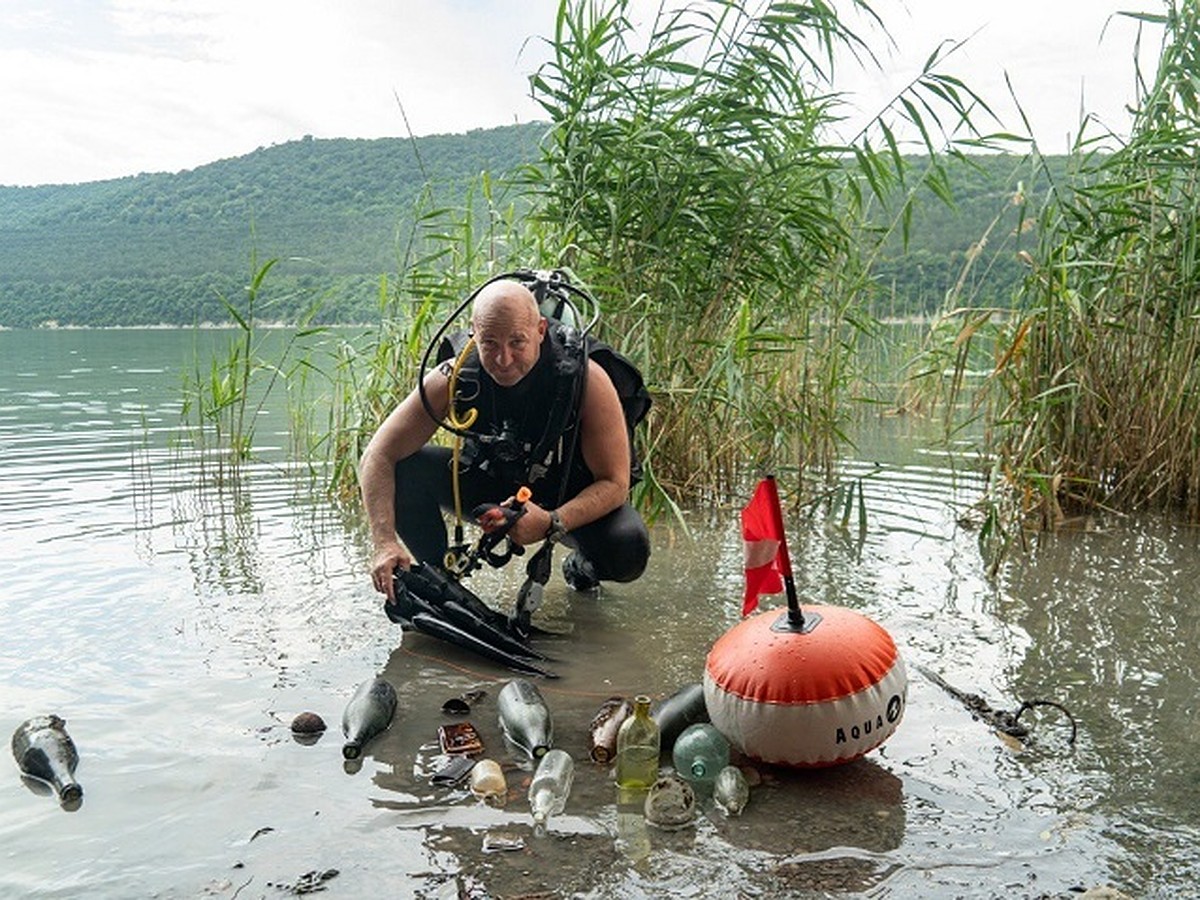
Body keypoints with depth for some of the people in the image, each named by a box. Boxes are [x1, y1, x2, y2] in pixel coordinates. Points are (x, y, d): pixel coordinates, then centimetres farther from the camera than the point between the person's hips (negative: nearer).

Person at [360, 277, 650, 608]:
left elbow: (615, 483, -24)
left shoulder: (585, 380, -29)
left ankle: (584, 567, 7)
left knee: (628, 550, -32)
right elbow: (377, 458, -21)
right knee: (402, 468, -22)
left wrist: (551, 524, -40)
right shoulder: (454, 379, -24)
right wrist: (384, 543, -34)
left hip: (572, 498, -2)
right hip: (490, 485, 2)